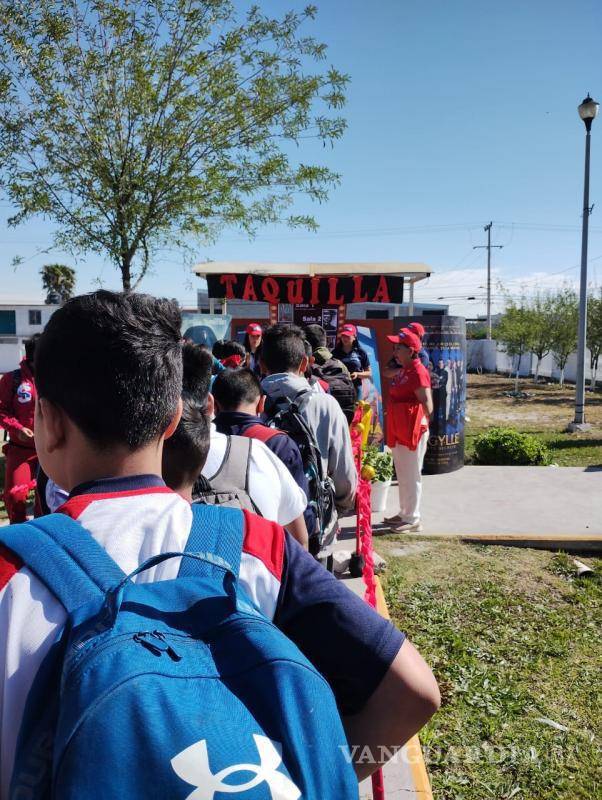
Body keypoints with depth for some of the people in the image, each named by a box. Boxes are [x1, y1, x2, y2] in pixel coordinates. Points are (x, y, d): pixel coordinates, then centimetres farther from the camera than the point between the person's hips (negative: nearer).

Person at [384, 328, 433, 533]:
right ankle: (404, 513, 31)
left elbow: (427, 404, -19)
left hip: (412, 431, -10)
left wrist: (421, 426, -11)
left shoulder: (417, 372, -17)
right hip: (399, 431, 10)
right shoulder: (403, 371, 13)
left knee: (411, 476, 0)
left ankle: (413, 519, 10)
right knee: (402, 475, 18)